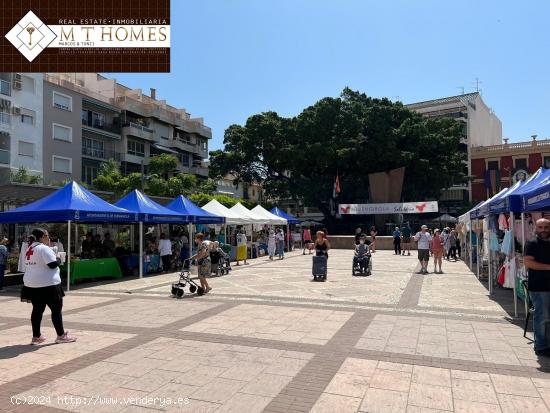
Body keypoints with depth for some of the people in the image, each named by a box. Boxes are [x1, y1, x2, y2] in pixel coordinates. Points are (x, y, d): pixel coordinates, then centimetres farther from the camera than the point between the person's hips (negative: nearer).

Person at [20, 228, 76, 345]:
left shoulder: (30, 249, 12)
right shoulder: (44, 248, -15)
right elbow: (53, 264, -20)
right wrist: (58, 260, -1)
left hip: (32, 283, 8)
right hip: (47, 284, -8)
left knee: (37, 309, 14)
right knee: (56, 309, 2)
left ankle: (36, 337, 20)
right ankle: (61, 336, 9)